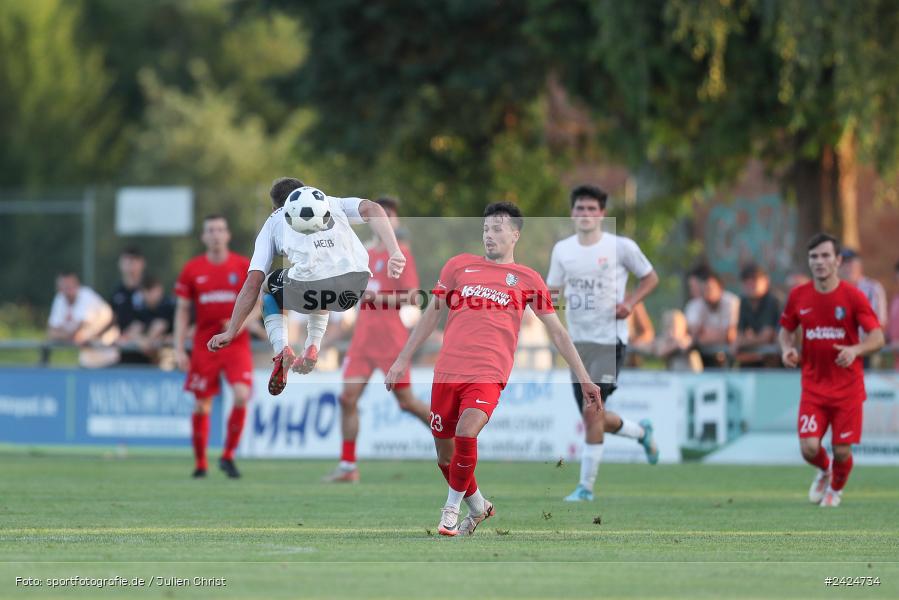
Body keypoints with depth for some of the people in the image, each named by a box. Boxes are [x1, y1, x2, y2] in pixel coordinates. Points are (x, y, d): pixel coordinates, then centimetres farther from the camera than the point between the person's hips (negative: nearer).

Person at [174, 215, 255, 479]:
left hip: (236, 343, -1)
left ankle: (228, 456, -2)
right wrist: (179, 350, 0)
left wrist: (242, 322, -12)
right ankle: (200, 462, 17)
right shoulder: (192, 269, 2)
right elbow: (182, 311, 6)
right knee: (202, 405, 2)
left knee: (242, 395, -18)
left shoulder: (244, 266, 1)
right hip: (204, 346, 1)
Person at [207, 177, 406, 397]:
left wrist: (230, 333, 21)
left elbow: (253, 283, 19)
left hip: (309, 284, -3)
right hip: (356, 285, 3)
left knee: (270, 289, 33)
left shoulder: (273, 221, 27)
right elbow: (371, 209, 11)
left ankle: (282, 351, 9)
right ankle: (312, 349, 20)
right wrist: (394, 254, 3)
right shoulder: (332, 202, 33)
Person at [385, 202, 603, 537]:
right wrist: (403, 359, 16)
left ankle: (452, 506, -7)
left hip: (489, 374, -3)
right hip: (447, 371, 3)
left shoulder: (527, 279, 8)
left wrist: (584, 379, 8)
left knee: (466, 434, -27)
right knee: (445, 453, 7)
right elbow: (432, 314, 19)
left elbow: (557, 332, 11)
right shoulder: (459, 265, 13)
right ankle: (478, 506, 33)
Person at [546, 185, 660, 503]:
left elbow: (650, 278, 6)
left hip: (610, 339, -5)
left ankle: (586, 486, -10)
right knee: (594, 417, 11)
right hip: (578, 341, 5)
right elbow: (553, 289, 14)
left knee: (591, 410, -17)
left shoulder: (621, 247, -6)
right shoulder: (562, 250, 6)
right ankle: (641, 432, 42)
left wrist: (630, 302, -11)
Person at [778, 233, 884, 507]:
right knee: (809, 448, -12)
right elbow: (786, 330, 16)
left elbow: (877, 337, -10)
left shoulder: (853, 296, -9)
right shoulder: (798, 296, 0)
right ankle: (824, 471, 26)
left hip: (848, 388, -2)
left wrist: (855, 350, -30)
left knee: (841, 451, -1)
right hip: (813, 387, 2)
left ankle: (836, 488, 34)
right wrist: (787, 349, -7)